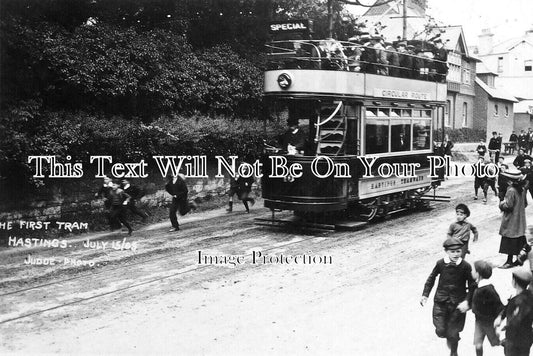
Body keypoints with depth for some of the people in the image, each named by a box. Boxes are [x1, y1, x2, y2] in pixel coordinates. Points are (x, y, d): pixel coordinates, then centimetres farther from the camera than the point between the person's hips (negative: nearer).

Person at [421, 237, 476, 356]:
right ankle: (448, 336, 35)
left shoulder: (465, 266, -14)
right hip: (441, 301, 1)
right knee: (440, 331, -3)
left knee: (453, 334, 4)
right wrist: (425, 295, 2)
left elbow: (472, 286, -6)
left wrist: (467, 301, -18)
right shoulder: (440, 263, -9)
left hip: (458, 304, -1)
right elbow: (431, 279, 7)